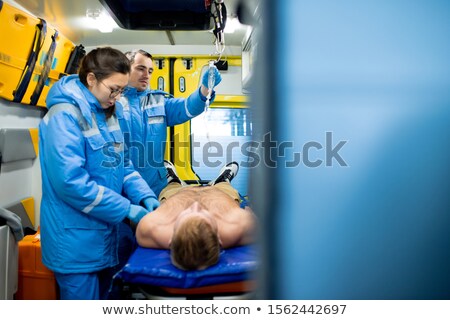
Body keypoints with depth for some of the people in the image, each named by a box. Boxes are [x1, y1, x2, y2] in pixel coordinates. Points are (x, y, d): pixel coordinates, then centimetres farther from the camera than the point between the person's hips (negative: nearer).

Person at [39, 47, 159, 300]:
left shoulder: (106, 113, 7)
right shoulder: (65, 116, -20)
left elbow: (120, 166, 11)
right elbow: (71, 182, -26)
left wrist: (145, 196, -5)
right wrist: (127, 209, -21)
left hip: (104, 232, 8)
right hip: (77, 239, -8)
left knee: (102, 297, 22)